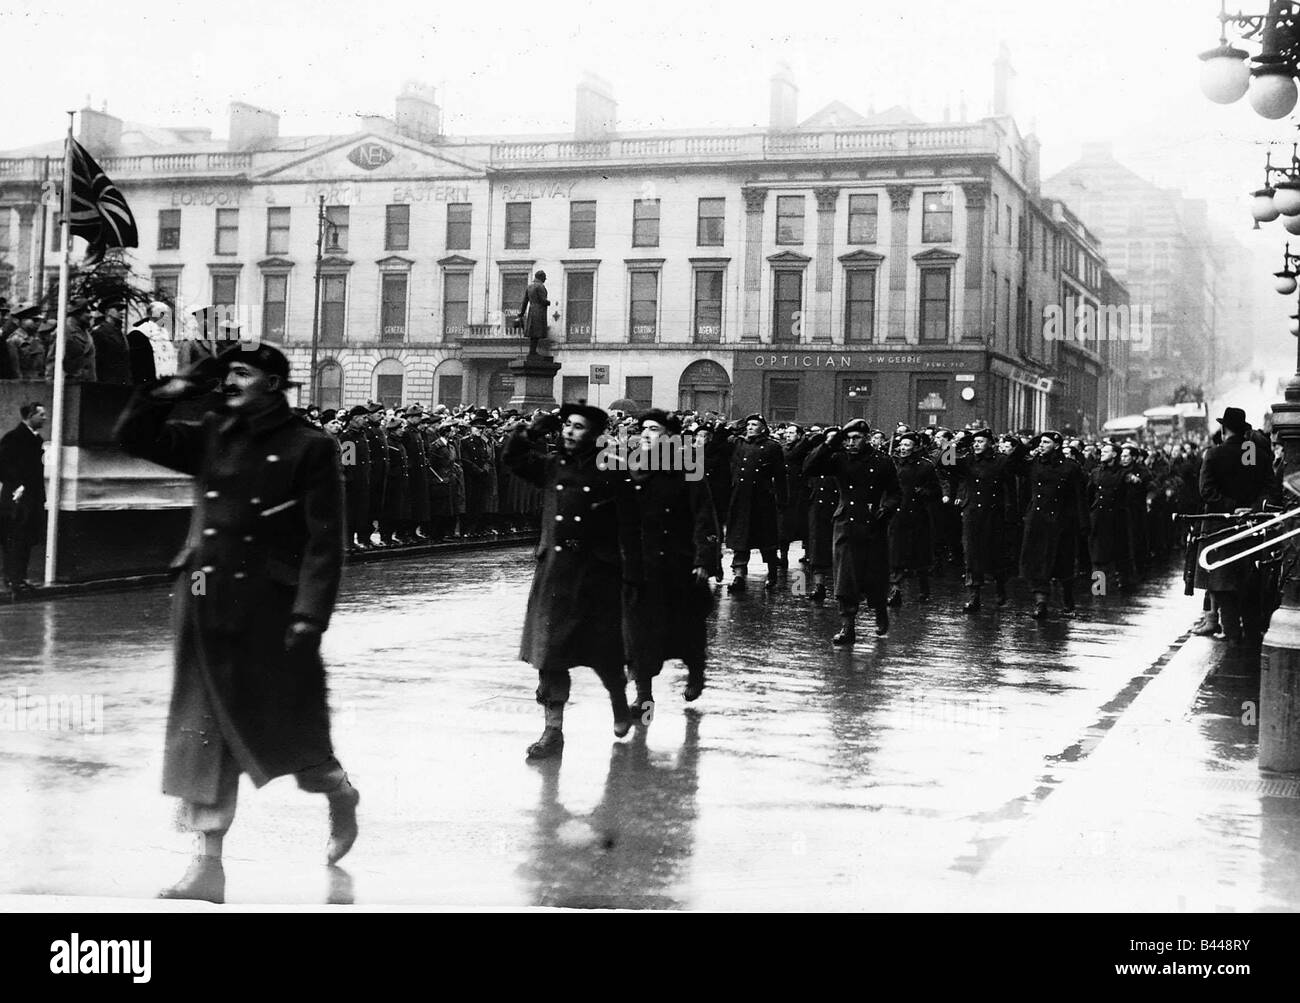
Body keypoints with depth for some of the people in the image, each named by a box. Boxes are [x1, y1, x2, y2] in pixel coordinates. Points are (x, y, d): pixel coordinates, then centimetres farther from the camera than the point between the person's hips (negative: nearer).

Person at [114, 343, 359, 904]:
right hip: (205, 605, 5)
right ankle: (208, 867, 7)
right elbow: (132, 434, 11)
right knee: (203, 730, 3)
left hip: (269, 607, -5)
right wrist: (182, 387, 3)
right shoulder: (210, 437, 10)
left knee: (286, 724, 5)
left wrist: (309, 617, -16)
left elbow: (324, 542, -9)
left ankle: (341, 800, 37)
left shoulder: (309, 448, -5)